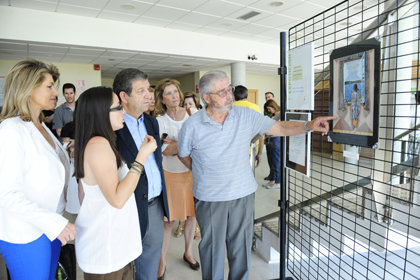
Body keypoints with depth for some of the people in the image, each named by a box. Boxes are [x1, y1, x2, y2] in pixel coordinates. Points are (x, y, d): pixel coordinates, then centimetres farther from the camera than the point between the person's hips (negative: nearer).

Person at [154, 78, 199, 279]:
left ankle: (188, 252, 38)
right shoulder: (159, 120, -7)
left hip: (192, 171, 3)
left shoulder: (191, 116, -1)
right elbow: (166, 151, -14)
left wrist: (174, 145, -16)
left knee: (192, 215, 14)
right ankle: (162, 262, 24)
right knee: (168, 220, 4)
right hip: (171, 174, -2)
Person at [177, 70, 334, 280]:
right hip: (209, 199, -1)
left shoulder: (246, 116, -5)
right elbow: (183, 155, 6)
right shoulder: (192, 126, -10)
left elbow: (280, 128, -2)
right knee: (213, 249, 15)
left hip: (243, 194, 2)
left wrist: (308, 126, -17)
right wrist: (204, 174, 5)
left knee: (241, 247, 17)